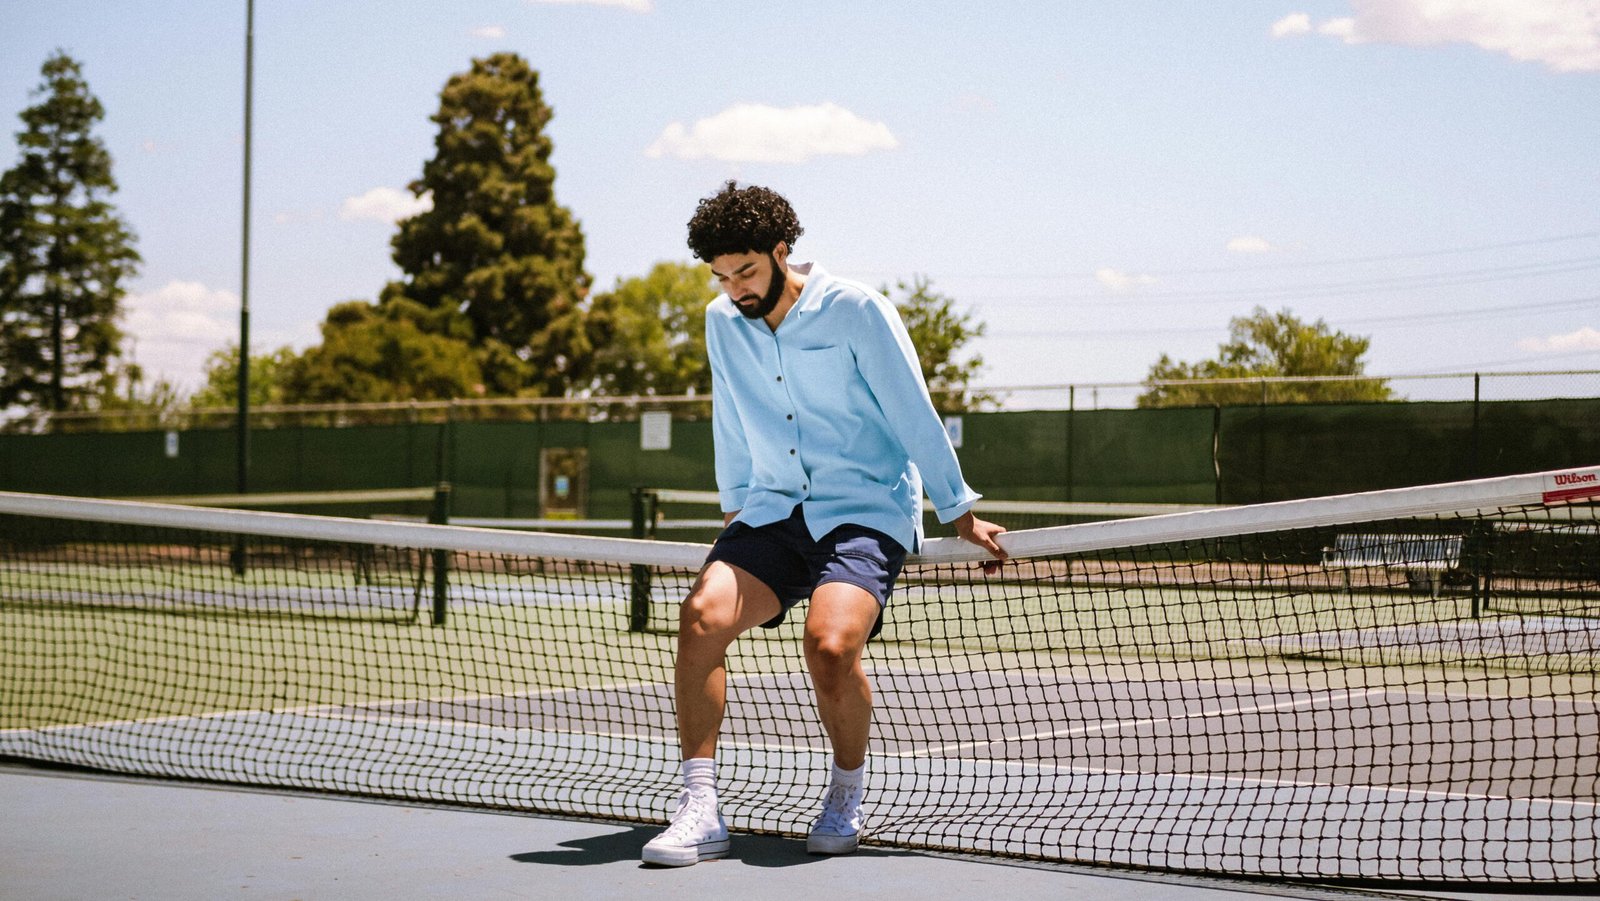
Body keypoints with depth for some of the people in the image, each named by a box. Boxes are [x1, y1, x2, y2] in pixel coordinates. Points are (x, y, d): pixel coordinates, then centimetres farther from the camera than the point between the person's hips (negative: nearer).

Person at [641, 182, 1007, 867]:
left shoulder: (854, 310, -8)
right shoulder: (722, 322, 8)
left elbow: (913, 415, -4)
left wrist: (960, 516, -1)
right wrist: (734, 505, 31)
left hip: (867, 512, -5)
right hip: (774, 512, 5)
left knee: (829, 643, -30)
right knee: (701, 614, -23)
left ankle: (846, 799, -3)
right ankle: (699, 811, -19)